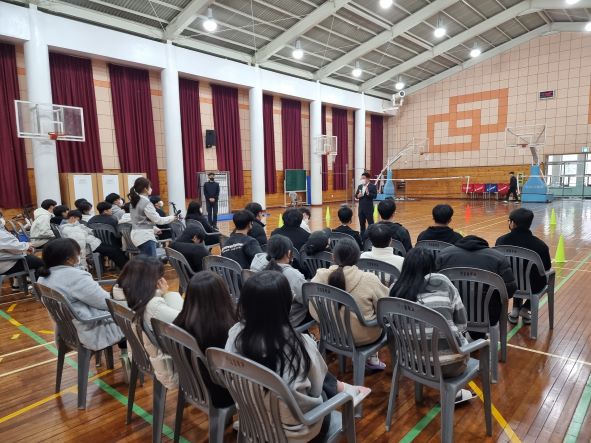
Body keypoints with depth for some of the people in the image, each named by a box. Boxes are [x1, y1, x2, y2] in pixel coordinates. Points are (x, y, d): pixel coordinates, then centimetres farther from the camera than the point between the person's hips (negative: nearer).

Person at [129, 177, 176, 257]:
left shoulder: (135, 201, 12)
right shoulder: (146, 203, -16)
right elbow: (157, 220, -14)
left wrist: (154, 229, 23)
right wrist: (171, 218, -1)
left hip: (138, 234, 9)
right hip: (145, 236, -9)